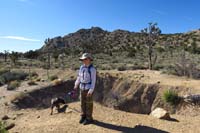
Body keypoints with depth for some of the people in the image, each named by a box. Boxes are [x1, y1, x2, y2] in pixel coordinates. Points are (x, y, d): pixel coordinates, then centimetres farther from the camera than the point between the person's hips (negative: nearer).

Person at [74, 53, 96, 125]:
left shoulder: (92, 69, -17)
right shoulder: (82, 67, 4)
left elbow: (93, 81, -17)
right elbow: (79, 77, 13)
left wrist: (91, 91, -23)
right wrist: (76, 85, 15)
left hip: (89, 88, -7)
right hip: (82, 88, 7)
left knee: (89, 103, 4)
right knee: (82, 103, 14)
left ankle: (89, 118, 20)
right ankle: (84, 116, 31)